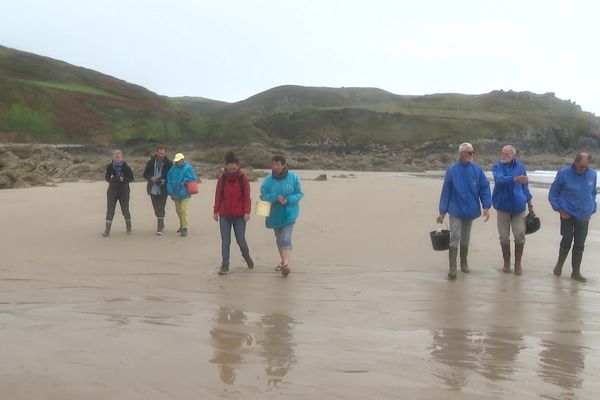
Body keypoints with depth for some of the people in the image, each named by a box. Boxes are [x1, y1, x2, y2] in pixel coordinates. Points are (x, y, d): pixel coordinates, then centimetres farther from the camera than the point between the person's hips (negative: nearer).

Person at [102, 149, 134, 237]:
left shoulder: (125, 166, -8)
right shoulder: (110, 166, -3)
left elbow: (131, 178, -4)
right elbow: (106, 177, 6)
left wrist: (123, 179, -22)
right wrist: (111, 179, -17)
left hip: (124, 191, -1)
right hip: (112, 190, 1)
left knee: (125, 210, 7)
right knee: (110, 210, -5)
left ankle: (129, 228, 27)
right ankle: (107, 230, -5)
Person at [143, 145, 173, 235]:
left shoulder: (169, 163, -5)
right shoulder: (151, 162, 1)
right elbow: (145, 174, 9)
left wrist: (165, 181, -15)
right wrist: (151, 178, -11)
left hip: (163, 190, -3)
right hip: (153, 189, 3)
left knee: (161, 209, -9)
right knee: (156, 209, 12)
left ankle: (160, 228, -6)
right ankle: (161, 224, 30)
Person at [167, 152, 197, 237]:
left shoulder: (188, 168, -11)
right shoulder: (173, 168, 4)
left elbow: (193, 178, -12)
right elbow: (169, 181, 5)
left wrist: (184, 182, -15)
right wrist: (171, 192, 0)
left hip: (185, 194, -6)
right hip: (176, 194, 6)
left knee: (183, 210, -13)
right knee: (178, 210, 17)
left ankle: (184, 228, -8)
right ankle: (182, 225, 37)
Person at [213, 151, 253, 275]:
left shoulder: (243, 178, -4)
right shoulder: (222, 178, 0)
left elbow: (247, 196, -3)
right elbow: (218, 195, 5)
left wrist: (247, 211, -8)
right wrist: (216, 211, 4)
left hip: (239, 215, -1)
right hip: (224, 215, 2)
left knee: (241, 240, 5)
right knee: (225, 241, 2)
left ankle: (247, 257, 31)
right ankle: (225, 265, 9)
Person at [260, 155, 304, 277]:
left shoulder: (293, 178, -7)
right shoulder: (268, 180, -2)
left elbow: (299, 194, -4)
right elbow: (263, 195, -5)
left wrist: (288, 200, -21)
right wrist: (276, 197, -22)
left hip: (289, 213, -4)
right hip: (275, 213, 4)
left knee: (286, 238, -16)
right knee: (279, 239, 16)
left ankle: (286, 264, -21)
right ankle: (283, 261, 32)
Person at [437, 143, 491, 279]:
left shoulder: (477, 170, -2)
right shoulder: (452, 170, -7)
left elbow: (484, 188, -1)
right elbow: (446, 191, -4)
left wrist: (486, 206, -12)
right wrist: (442, 212, -4)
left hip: (470, 210, 3)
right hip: (455, 210, -3)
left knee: (465, 239, 16)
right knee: (454, 238, -10)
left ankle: (464, 263, 33)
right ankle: (452, 268, -7)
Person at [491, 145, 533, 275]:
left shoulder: (520, 166, 3)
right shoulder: (497, 167, -5)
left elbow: (525, 185, 12)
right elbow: (500, 179, -27)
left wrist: (530, 204, 14)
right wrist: (515, 179, -45)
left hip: (518, 206, 1)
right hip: (503, 206, -1)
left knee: (520, 235, -1)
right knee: (504, 237, 4)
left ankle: (518, 263, 14)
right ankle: (506, 262, 21)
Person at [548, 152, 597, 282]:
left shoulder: (592, 174, -1)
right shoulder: (564, 174, -10)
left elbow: (593, 193, 15)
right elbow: (553, 194, -1)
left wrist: (591, 210, 9)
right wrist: (559, 209, -8)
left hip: (583, 216, 3)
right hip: (568, 215, -3)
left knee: (579, 244, 5)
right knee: (567, 240, -4)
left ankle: (576, 272, 17)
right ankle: (559, 264, 22)